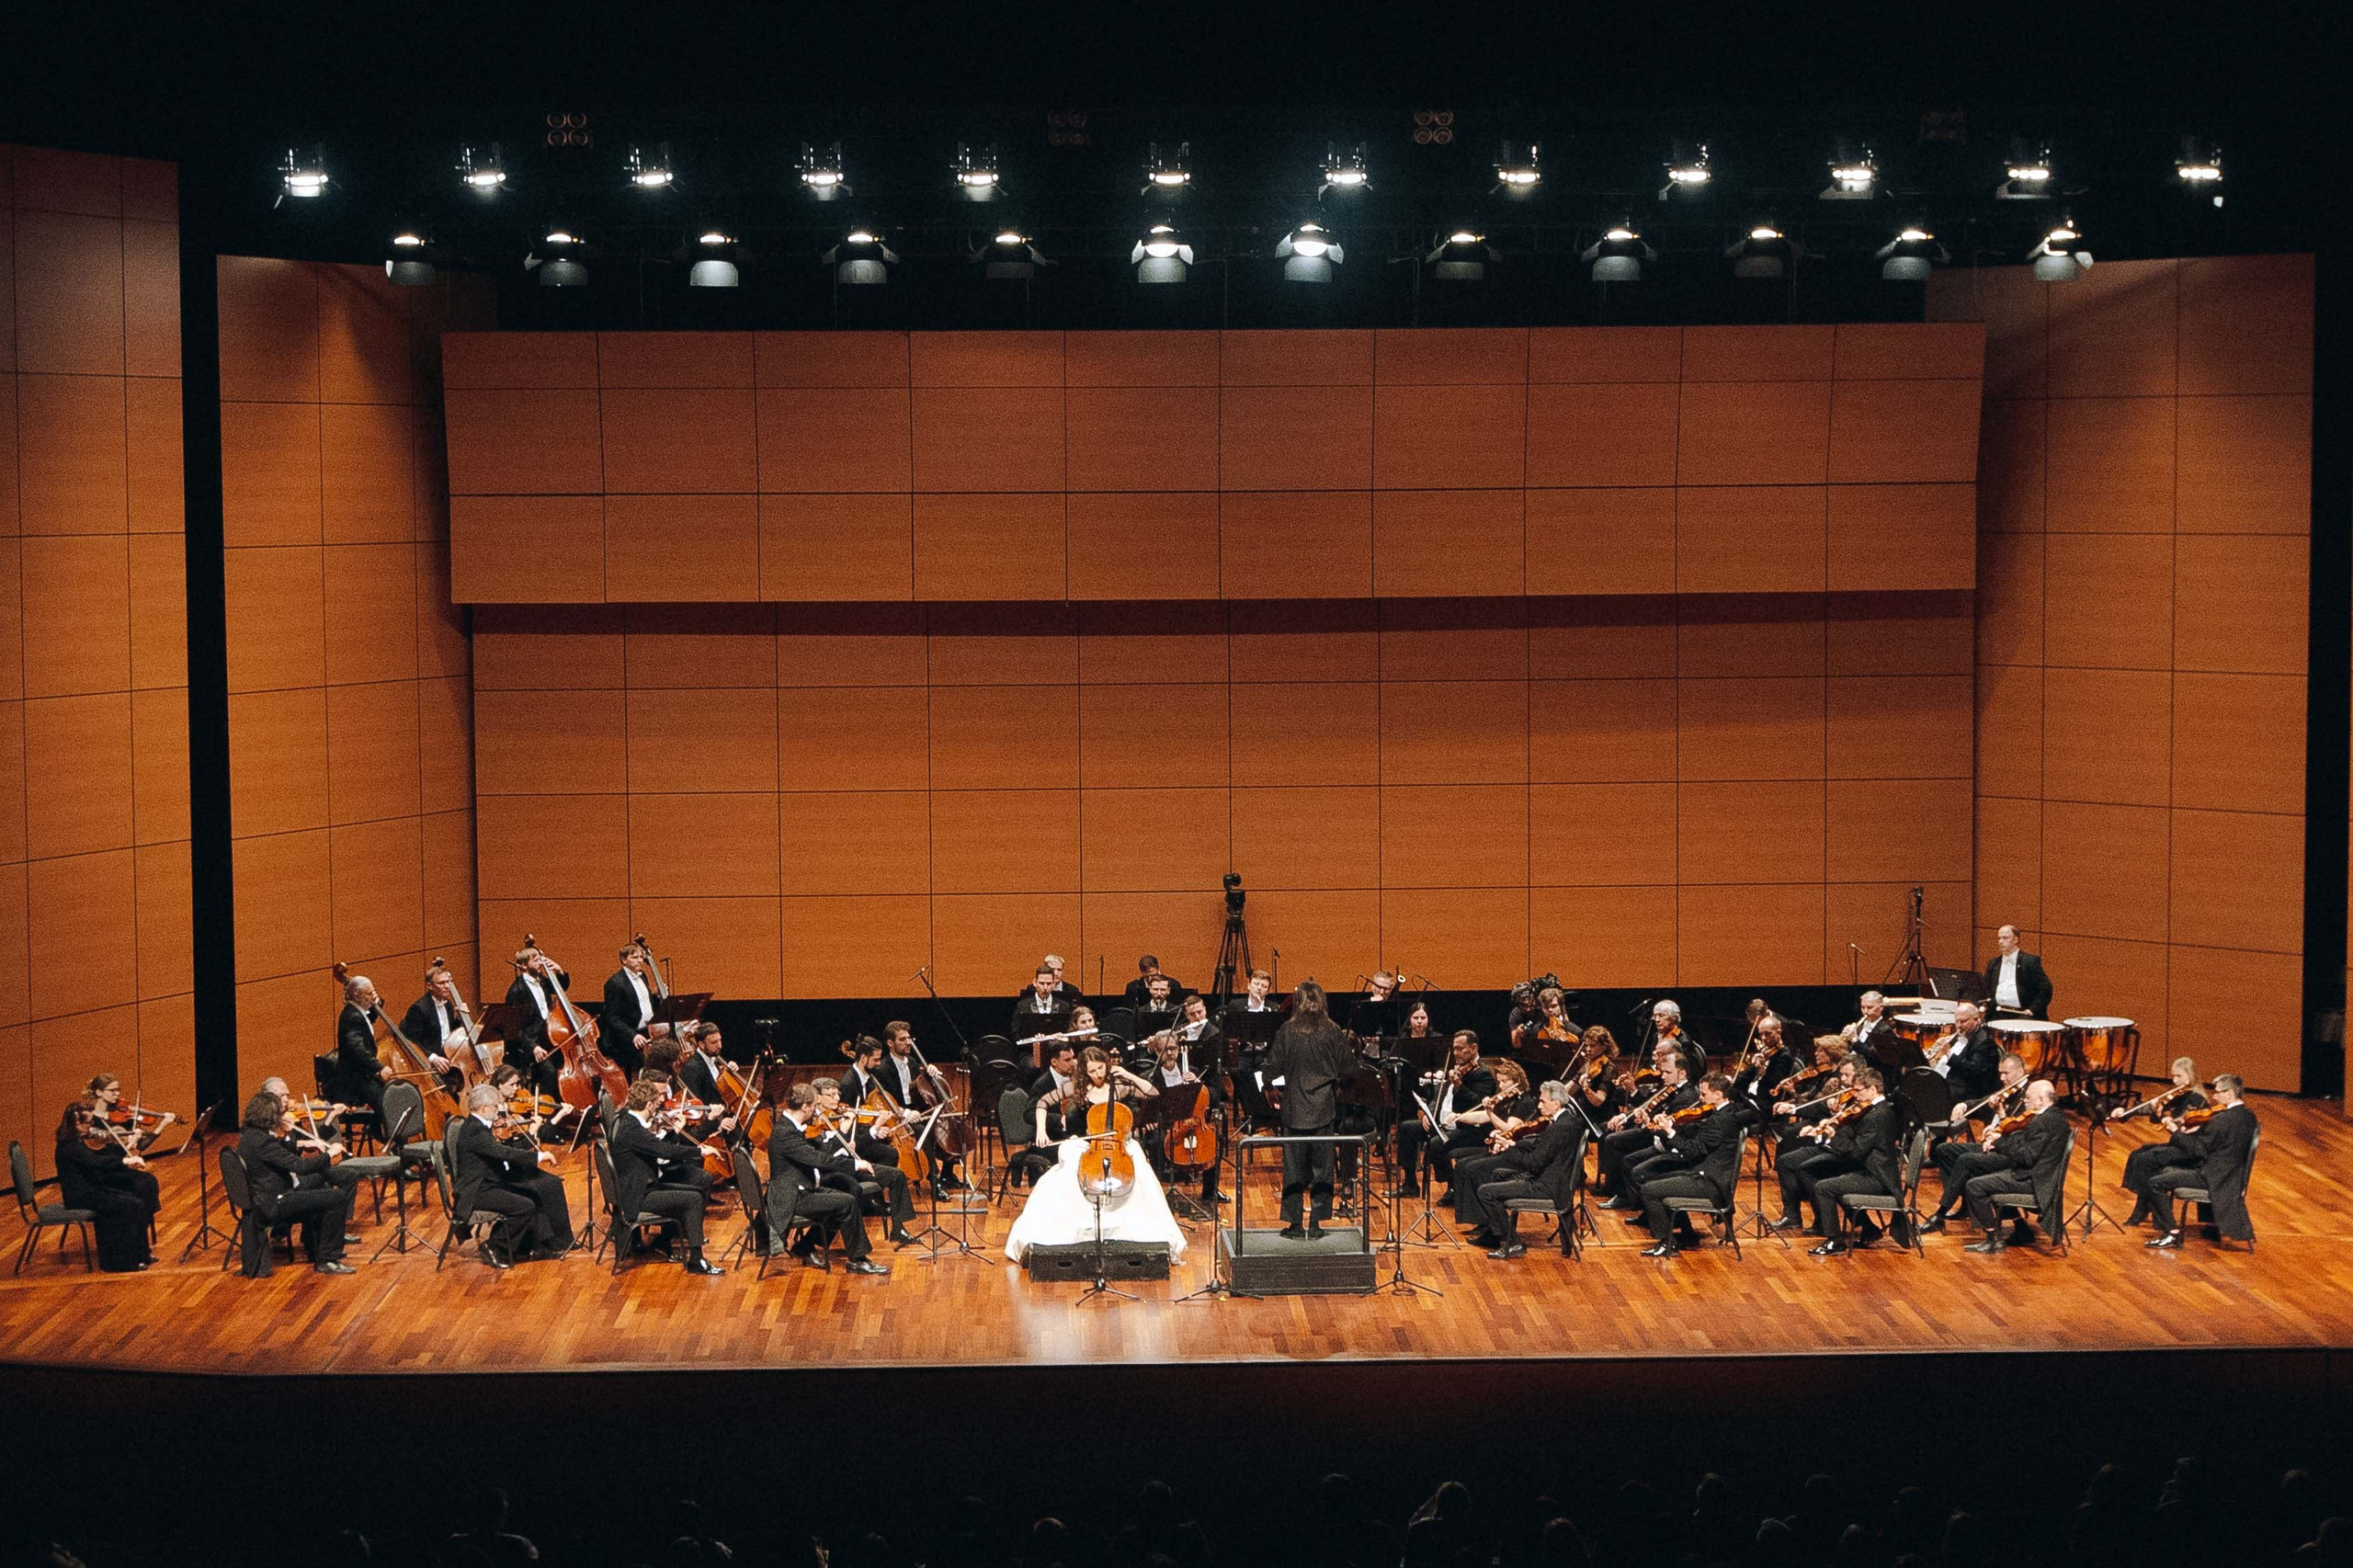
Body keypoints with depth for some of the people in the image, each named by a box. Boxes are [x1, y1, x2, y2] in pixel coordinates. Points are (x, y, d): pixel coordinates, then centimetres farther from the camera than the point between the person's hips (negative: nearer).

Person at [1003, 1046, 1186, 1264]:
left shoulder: (1120, 1086, 3)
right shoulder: (1077, 1088, 3)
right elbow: (1043, 1103, 5)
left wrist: (1129, 1075, -8)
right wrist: (1041, 1129, -8)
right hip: (1083, 1145, 0)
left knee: (1141, 1168, -29)